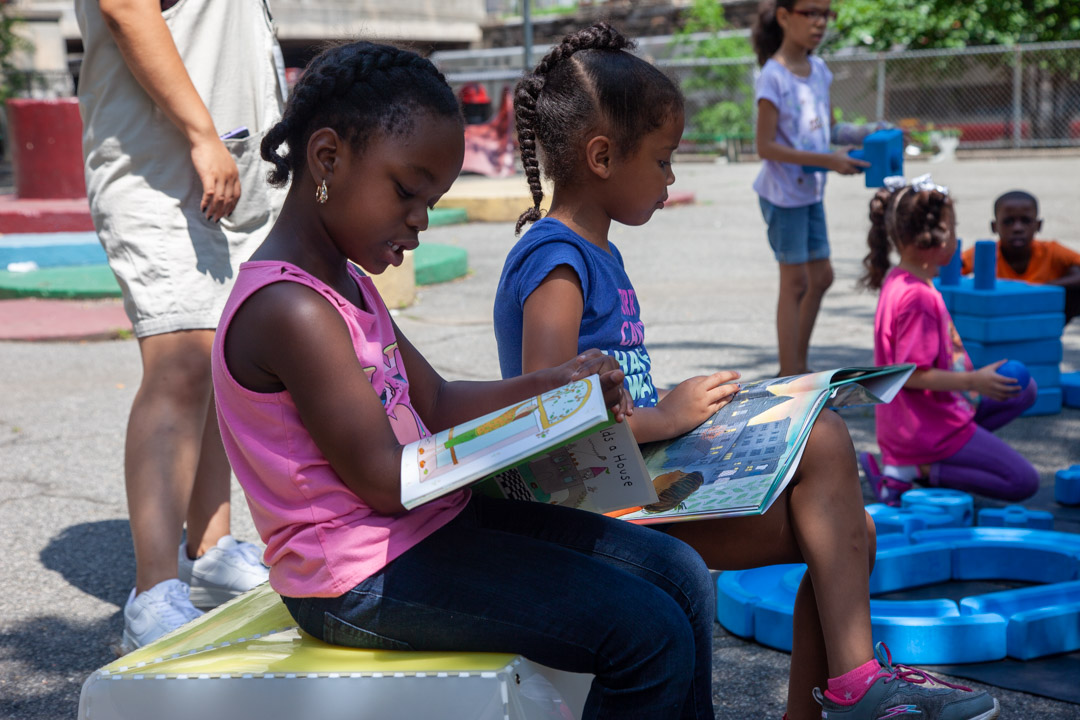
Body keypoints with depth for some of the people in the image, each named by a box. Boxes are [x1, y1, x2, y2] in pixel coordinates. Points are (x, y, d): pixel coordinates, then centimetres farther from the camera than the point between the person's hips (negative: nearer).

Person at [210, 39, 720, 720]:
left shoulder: (346, 281, 13)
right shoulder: (290, 310, -21)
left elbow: (436, 403, 17)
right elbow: (385, 481, -19)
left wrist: (556, 383, 1)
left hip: (429, 524, 10)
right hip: (363, 579, -10)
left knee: (683, 579, 7)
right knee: (649, 636, -17)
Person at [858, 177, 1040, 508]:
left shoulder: (899, 281, 6)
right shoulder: (917, 297, -25)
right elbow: (912, 374, -26)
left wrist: (975, 377, 17)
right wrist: (974, 381, -21)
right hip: (926, 427, -10)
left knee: (1024, 390, 19)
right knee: (1023, 482, -7)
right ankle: (913, 470, -8)